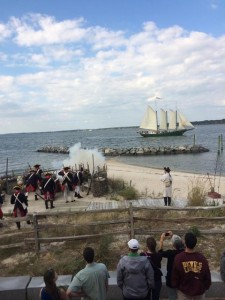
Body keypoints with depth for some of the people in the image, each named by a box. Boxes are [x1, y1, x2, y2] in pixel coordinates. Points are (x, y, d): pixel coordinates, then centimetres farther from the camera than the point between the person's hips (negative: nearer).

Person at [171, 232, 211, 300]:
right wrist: (206, 287, 14)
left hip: (183, 291, -1)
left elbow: (175, 276, -8)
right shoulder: (202, 258, -17)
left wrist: (175, 286, 11)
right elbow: (207, 276, -5)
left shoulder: (178, 258, -19)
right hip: (199, 291, 1)